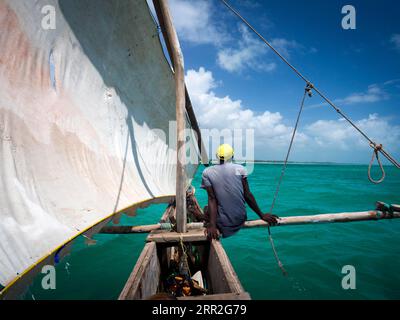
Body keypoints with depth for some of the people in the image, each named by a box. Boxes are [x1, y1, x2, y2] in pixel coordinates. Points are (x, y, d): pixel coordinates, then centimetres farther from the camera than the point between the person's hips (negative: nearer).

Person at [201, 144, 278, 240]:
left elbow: (212, 199, -13)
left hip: (222, 223, -2)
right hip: (240, 220, 2)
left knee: (207, 209, 28)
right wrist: (262, 215, 2)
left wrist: (212, 225, -15)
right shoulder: (239, 169, -4)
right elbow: (248, 195, -5)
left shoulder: (207, 173, -6)